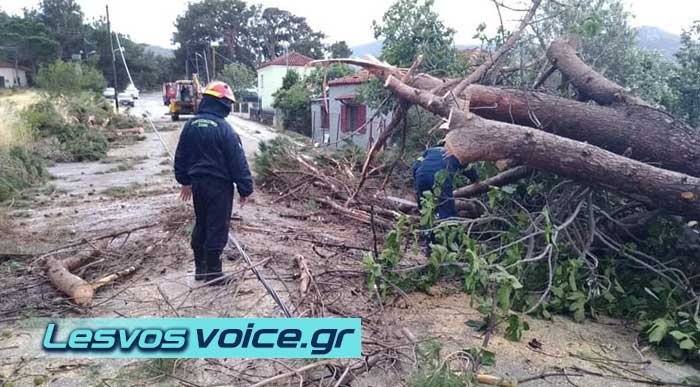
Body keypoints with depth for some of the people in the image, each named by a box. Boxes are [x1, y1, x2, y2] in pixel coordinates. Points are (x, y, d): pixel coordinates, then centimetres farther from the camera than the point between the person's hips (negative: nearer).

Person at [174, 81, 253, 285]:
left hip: (197, 183, 7)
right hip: (219, 185, -7)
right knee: (217, 228, 2)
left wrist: (185, 180, 24)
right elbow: (238, 162, -15)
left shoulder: (190, 125, 4)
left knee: (201, 225, 18)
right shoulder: (224, 129, -17)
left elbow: (181, 155, 13)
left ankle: (200, 267, 27)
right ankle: (213, 271, 10)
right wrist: (245, 189, -8)